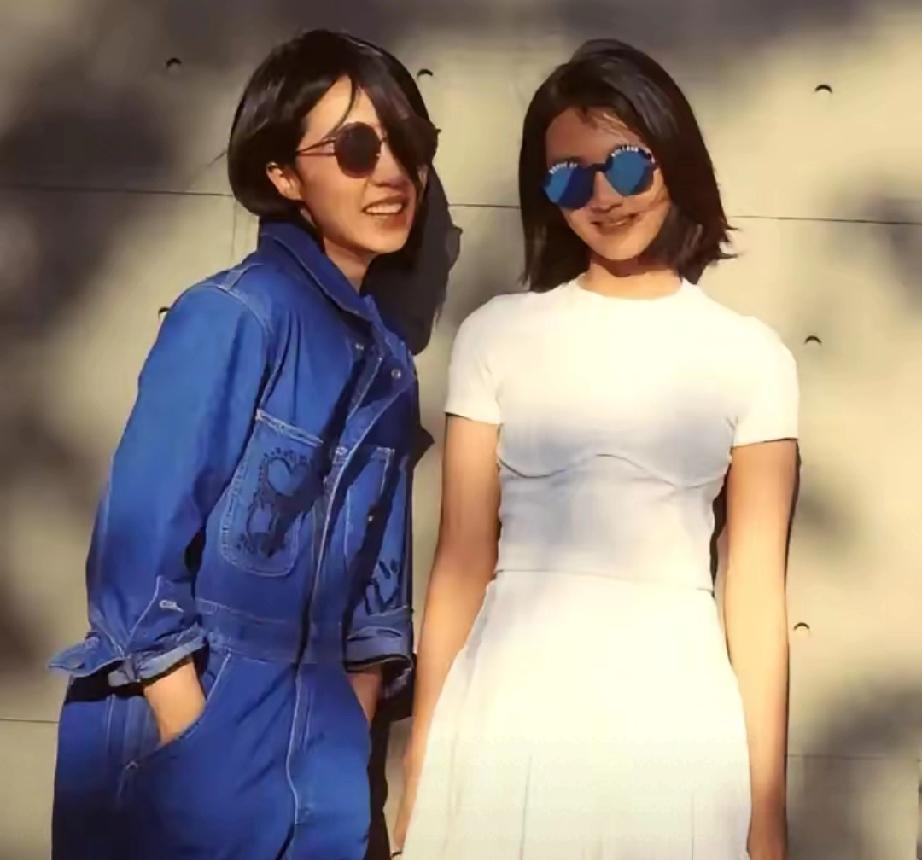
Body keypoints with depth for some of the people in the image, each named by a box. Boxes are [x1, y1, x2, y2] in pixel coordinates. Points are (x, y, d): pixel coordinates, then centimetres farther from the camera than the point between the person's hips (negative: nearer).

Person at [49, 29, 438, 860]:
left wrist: (354, 736, 9)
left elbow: (374, 575, 11)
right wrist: (190, 739, -16)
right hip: (182, 735, -6)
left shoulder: (387, 363, 8)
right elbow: (142, 534, -16)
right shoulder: (233, 315, -13)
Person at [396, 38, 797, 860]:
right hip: (509, 712, 1)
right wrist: (419, 769, 1)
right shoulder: (496, 335, 2)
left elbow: (758, 589, 0)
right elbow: (462, 560, 1)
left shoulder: (753, 356, 1)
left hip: (676, 719, 0)